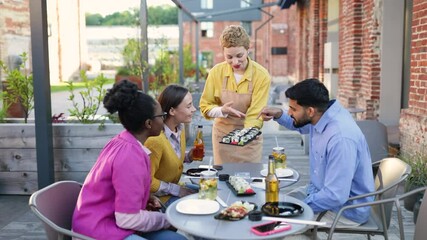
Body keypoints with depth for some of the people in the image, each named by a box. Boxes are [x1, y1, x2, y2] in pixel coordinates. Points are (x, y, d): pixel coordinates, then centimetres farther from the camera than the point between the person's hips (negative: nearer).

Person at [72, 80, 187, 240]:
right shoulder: (130, 156, -25)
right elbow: (129, 219, -24)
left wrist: (145, 199, 0)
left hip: (111, 221, 9)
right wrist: (166, 219, -10)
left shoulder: (122, 142, 1)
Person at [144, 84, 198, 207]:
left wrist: (187, 157, -3)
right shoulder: (155, 139, -29)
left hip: (175, 187, 8)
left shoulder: (180, 128, -3)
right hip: (158, 197, -8)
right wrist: (176, 190, -18)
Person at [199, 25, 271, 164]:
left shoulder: (262, 76, -16)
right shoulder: (216, 72, -10)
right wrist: (222, 110, -20)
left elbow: (256, 115, -15)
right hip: (222, 134, 2)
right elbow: (205, 106, -1)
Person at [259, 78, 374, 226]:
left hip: (345, 209, -9)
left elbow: (335, 196, -33)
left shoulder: (341, 138, -34)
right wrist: (278, 114, 0)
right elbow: (300, 125, 20)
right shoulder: (320, 116, -5)